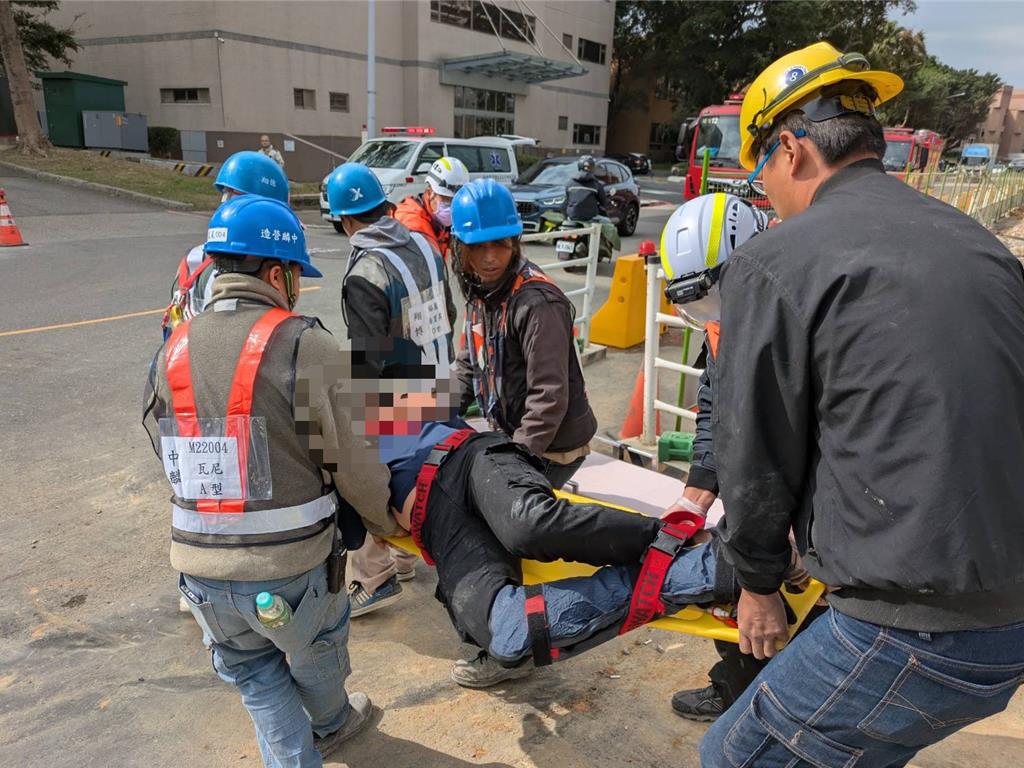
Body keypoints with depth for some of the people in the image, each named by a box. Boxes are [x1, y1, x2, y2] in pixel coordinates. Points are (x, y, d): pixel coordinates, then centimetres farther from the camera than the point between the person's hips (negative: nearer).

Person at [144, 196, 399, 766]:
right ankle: (332, 722, 56)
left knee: (256, 677, 27)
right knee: (317, 653, 28)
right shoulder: (304, 344, -16)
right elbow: (351, 462, -14)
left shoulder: (172, 354, 1)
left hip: (201, 569, 3)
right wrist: (386, 521, 5)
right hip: (292, 566, -3)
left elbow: (176, 459, 4)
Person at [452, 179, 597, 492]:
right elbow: (469, 365, 13)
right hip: (511, 437, 8)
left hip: (553, 446, -8)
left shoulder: (537, 301, -25)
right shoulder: (479, 289, 2)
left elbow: (549, 396, -27)